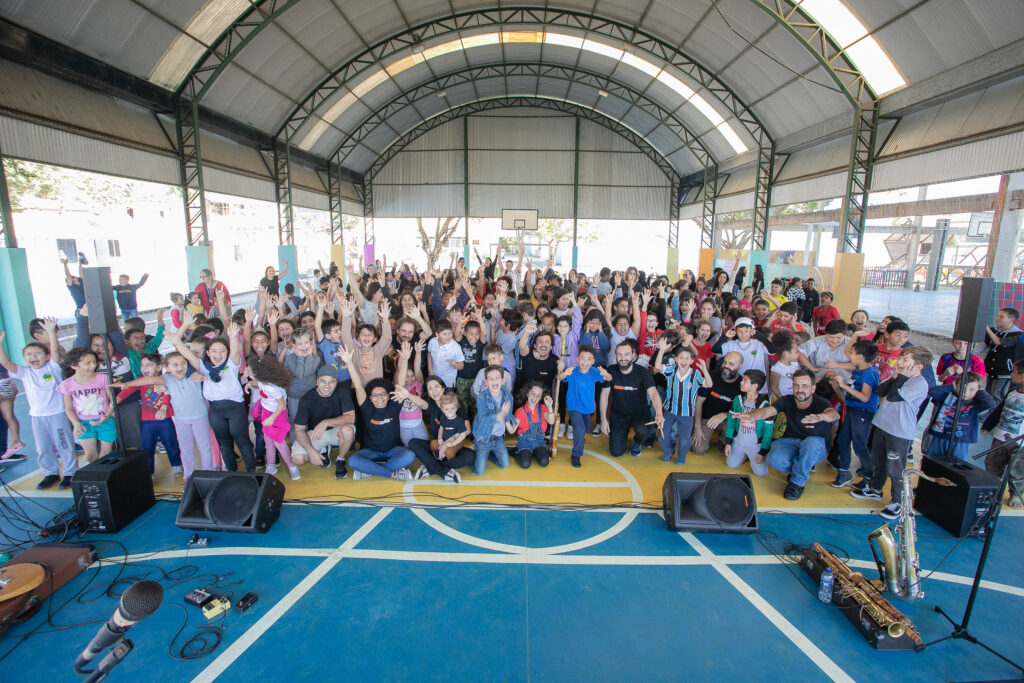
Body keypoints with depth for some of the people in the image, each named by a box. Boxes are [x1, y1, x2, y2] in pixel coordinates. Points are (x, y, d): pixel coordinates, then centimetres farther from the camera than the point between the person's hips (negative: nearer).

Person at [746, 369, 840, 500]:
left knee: (811, 442, -39)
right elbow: (766, 411, -23)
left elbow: (834, 414, -42)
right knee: (775, 460, -28)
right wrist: (750, 415, -47)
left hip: (817, 446, -2)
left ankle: (798, 482, -16)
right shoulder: (788, 401, -9)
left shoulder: (820, 403, -19)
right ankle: (803, 468, 8)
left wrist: (820, 417, -67)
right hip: (791, 441, 2)